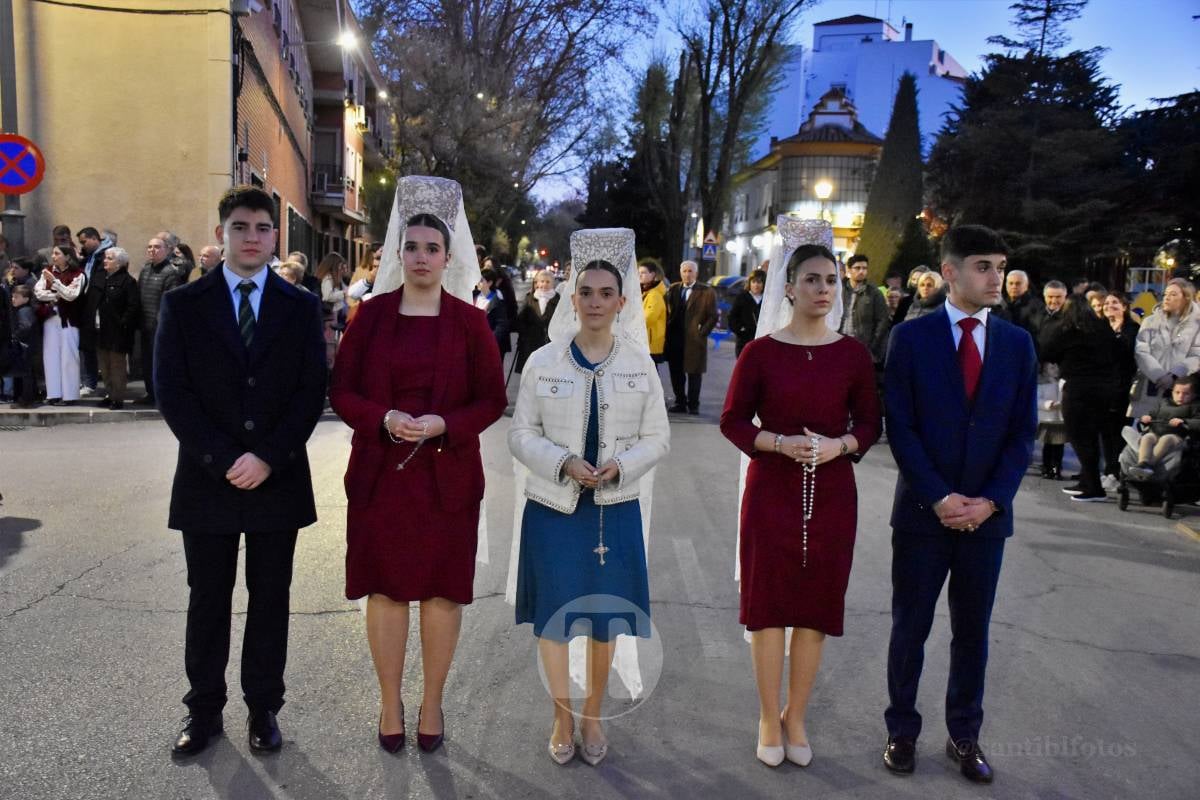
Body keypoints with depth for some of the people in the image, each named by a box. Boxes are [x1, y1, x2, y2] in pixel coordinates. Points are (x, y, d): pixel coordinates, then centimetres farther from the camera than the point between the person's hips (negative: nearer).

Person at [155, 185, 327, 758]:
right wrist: (223, 459, -13)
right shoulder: (183, 304, 2)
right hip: (206, 477, 0)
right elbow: (170, 391, -4)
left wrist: (267, 456, -14)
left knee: (270, 598, 10)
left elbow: (313, 390, -3)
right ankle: (204, 710, 26)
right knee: (208, 599, 11)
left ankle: (264, 707, 24)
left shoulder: (301, 307, 3)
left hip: (278, 478, 0)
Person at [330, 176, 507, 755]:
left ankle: (433, 703, 25)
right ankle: (390, 704, 25)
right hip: (380, 472, 1)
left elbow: (492, 399, 1)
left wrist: (443, 424, -16)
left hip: (447, 475, -1)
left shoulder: (469, 321, 0)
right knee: (385, 588, 7)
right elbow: (341, 390, 3)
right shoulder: (371, 314, 2)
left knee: (442, 590, 7)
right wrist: (384, 418, -16)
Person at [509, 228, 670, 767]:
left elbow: (657, 438, 2)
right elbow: (521, 433, -2)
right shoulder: (542, 362, -3)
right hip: (552, 506, -1)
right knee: (554, 615, 6)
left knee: (606, 618, 11)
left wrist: (621, 465, -16)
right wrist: (564, 463, -18)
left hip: (615, 509, 1)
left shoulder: (640, 365, 0)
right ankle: (562, 720, 25)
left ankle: (593, 718, 31)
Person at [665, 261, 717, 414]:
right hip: (674, 339, 4)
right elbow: (667, 312, 12)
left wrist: (702, 333, -9)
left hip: (694, 340, -4)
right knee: (676, 373, 7)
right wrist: (667, 333, 2)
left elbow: (713, 317, -2)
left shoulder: (707, 292, -1)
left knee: (694, 373, 3)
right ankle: (680, 402, 18)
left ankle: (693, 405, 11)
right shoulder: (673, 289, 11)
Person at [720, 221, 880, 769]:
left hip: (831, 493, 2)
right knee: (768, 602, 6)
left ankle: (796, 717, 28)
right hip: (771, 490, -2)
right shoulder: (761, 351, -5)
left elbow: (869, 422, 6)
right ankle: (769, 720, 23)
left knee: (816, 605, 9)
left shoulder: (853, 353, 1)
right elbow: (732, 420, -2)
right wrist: (779, 443, -18)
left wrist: (840, 445, -15)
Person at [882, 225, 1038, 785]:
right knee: (910, 629, 9)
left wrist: (990, 500, -8)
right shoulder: (912, 337, -4)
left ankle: (964, 737, 29)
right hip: (924, 510, -2)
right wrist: (938, 497, -15)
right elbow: (899, 427, -8)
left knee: (972, 632, 13)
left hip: (986, 513, 3)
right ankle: (902, 731, 26)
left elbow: (1023, 432, 3)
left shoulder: (1017, 343, 4)